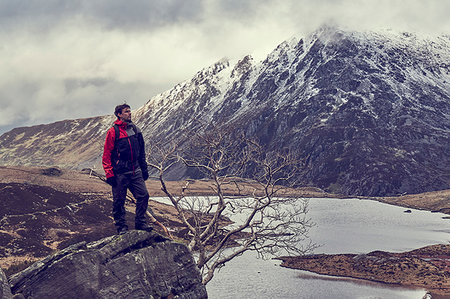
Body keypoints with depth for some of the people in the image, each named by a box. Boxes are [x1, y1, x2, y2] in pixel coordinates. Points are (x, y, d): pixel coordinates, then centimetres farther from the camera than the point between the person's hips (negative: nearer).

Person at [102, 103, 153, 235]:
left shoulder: (135, 130, 13)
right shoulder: (113, 131, -5)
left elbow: (141, 151, 20)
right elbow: (106, 154, -6)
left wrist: (144, 169, 17)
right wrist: (109, 174, -11)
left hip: (135, 171, 5)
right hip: (120, 173, -5)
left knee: (143, 195, -5)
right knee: (119, 201, 1)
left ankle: (140, 223, 6)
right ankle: (121, 227, 12)